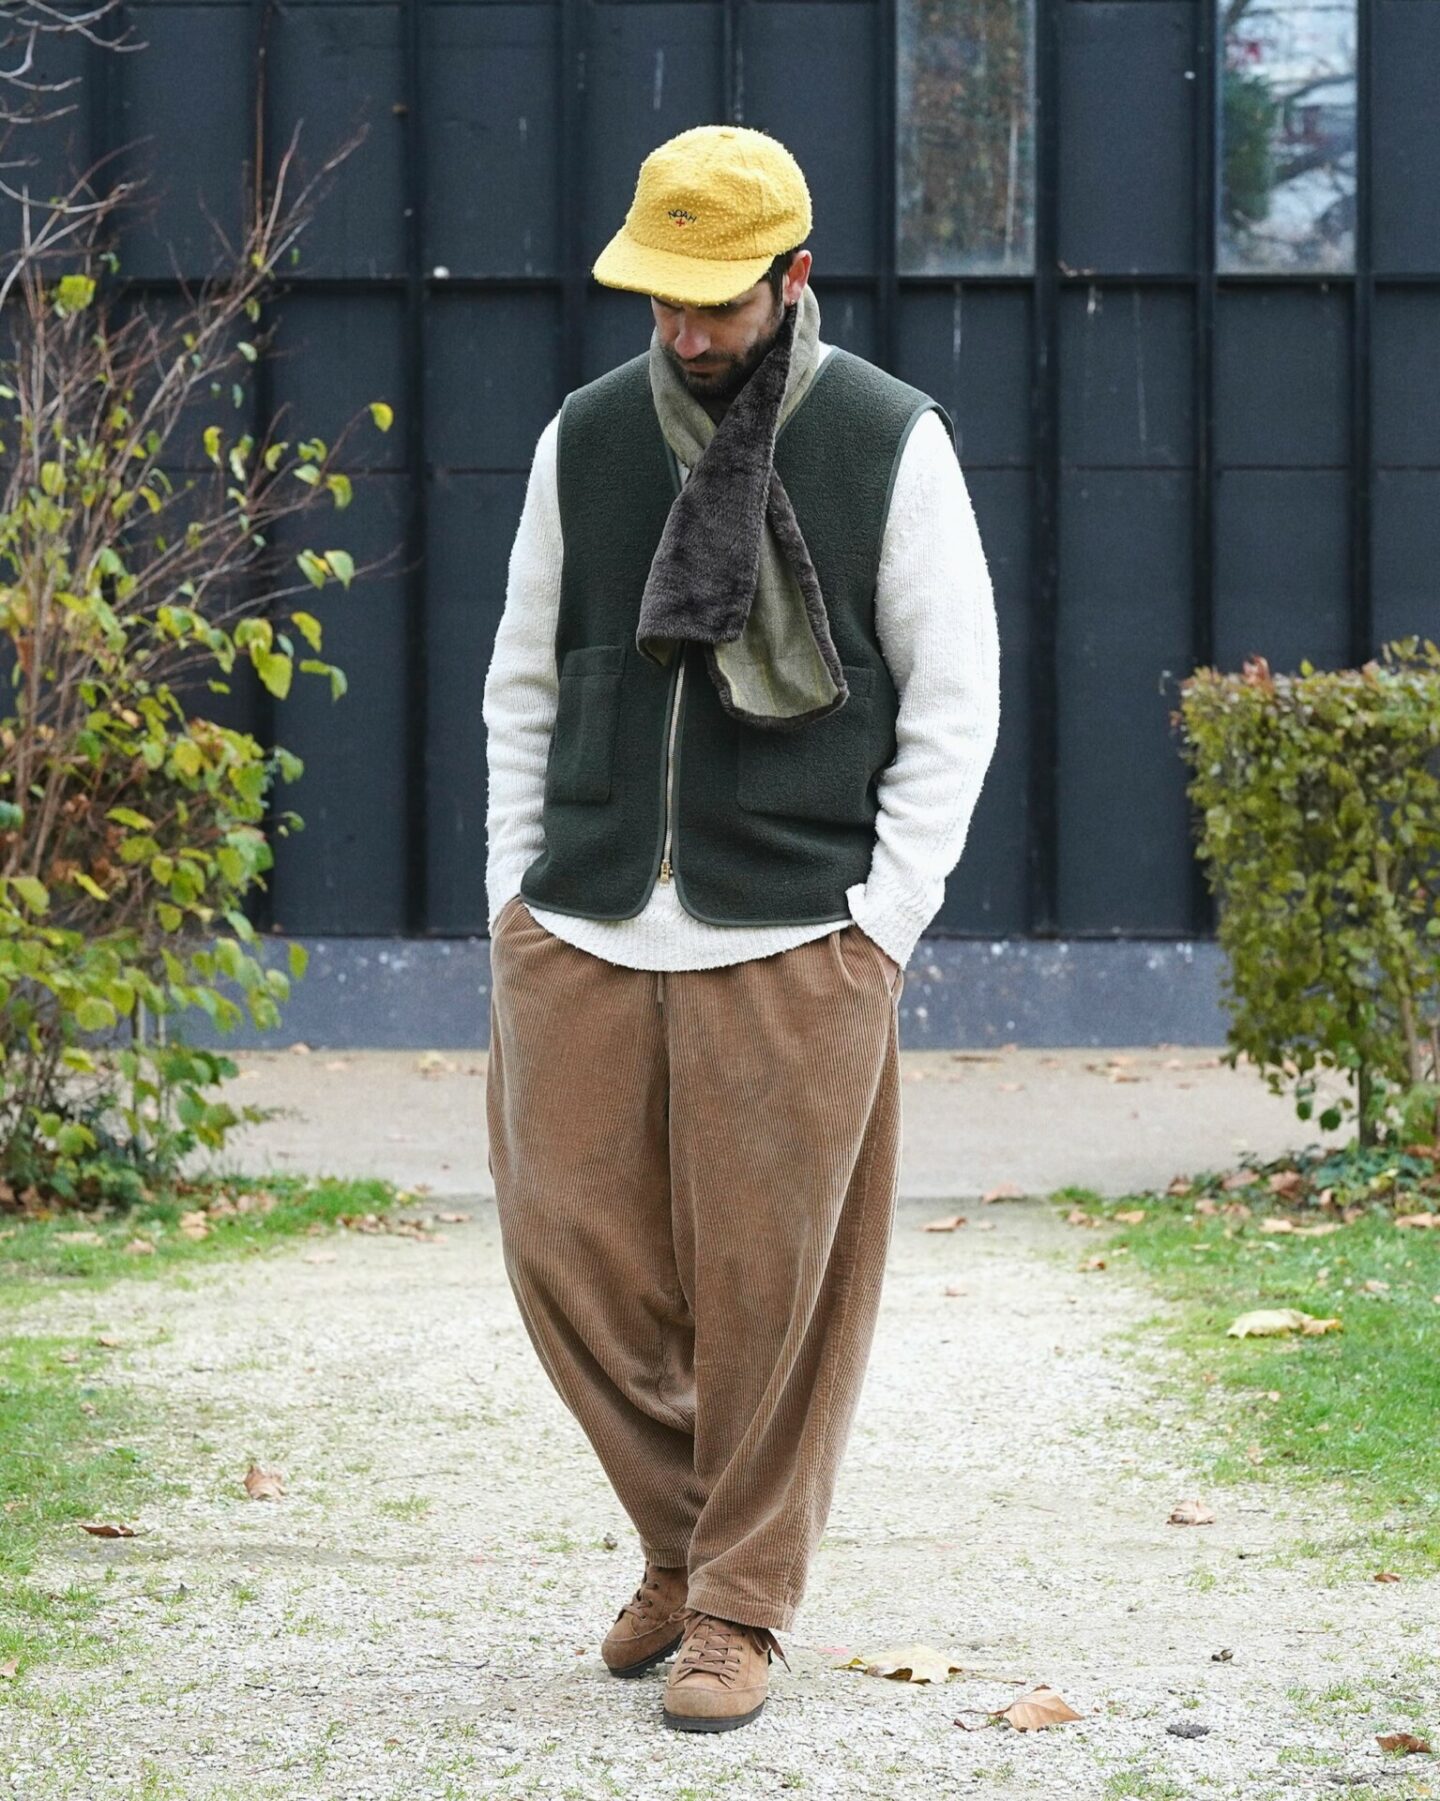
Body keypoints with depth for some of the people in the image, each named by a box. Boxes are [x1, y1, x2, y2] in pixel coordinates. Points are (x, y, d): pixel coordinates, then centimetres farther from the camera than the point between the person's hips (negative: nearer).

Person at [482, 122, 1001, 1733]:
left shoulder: (890, 442, 0)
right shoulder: (584, 438, 9)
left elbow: (952, 704, 1)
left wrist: (880, 923, -6)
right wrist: (513, 889, 8)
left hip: (794, 946, -3)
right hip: (578, 938, 3)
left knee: (768, 1285, -2)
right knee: (569, 1251, 1)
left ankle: (740, 1600, 12)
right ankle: (686, 1536, 23)